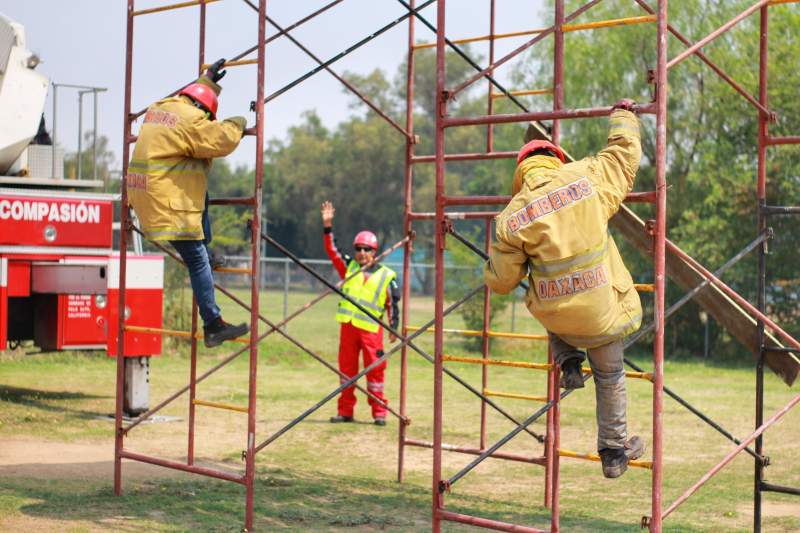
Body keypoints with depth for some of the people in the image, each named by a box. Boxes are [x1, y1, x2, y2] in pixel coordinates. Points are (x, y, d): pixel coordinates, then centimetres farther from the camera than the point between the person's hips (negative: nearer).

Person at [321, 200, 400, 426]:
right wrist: (327, 226, -3)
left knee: (374, 370, -3)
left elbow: (393, 304, 3)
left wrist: (394, 328, -1)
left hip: (371, 329, -3)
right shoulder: (349, 267, 11)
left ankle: (379, 412, 3)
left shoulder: (386, 276, 2)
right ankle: (345, 411, 14)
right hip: (348, 325, 3)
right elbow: (332, 249, 7)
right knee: (347, 369, 7)